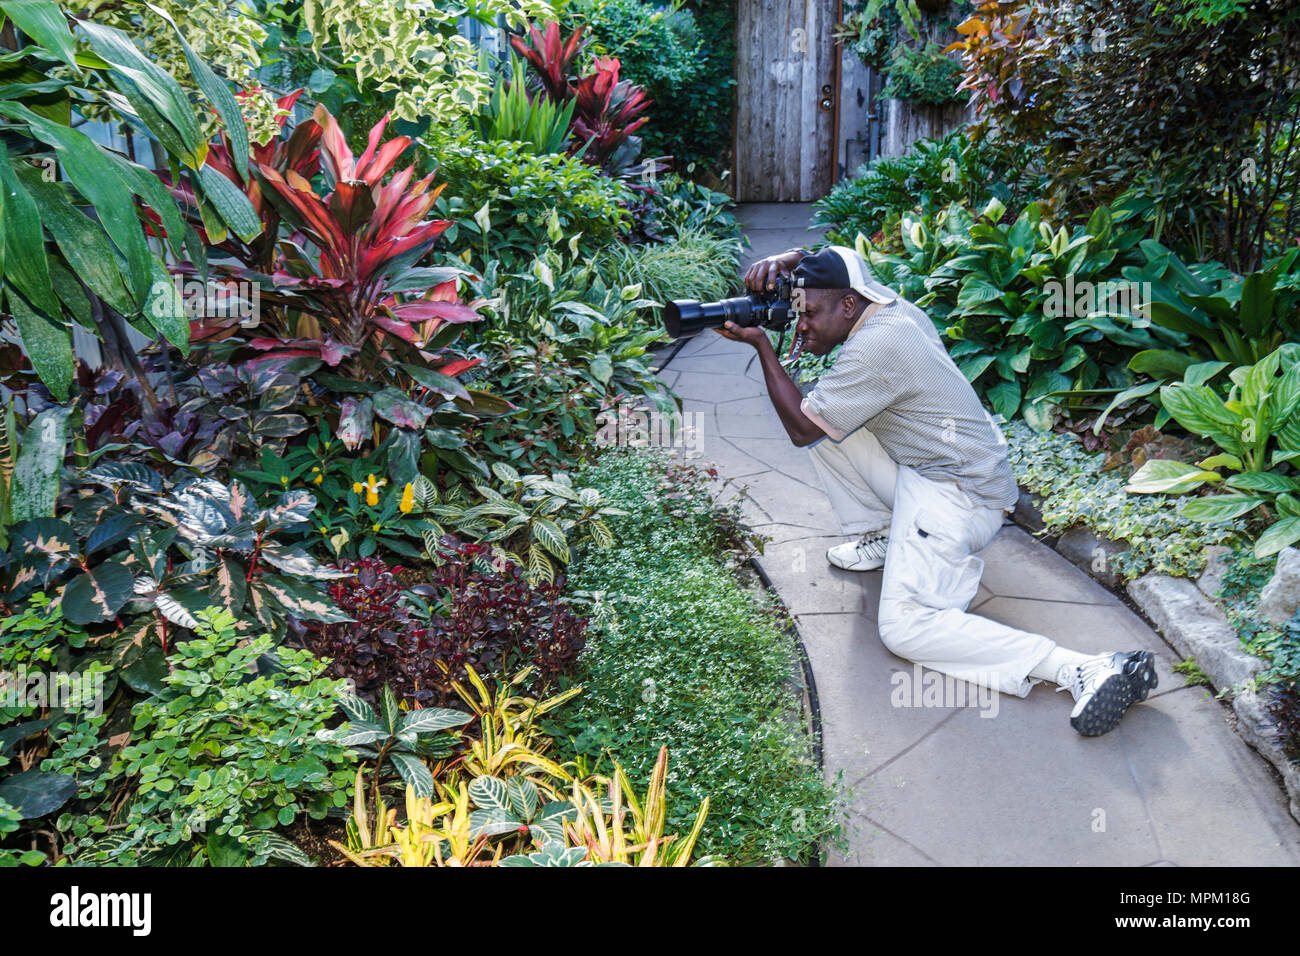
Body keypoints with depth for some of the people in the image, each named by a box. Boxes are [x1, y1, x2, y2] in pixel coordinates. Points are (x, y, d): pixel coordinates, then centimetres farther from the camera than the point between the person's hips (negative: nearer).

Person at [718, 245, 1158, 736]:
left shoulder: (876, 347, -23)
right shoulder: (886, 304, 5)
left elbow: (801, 429, -17)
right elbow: (814, 262, 20)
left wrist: (762, 344, -12)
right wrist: (778, 263, -3)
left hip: (959, 493, -10)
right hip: (920, 473, 10)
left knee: (904, 628, -21)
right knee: (823, 418, 10)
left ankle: (1084, 669, -24)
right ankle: (880, 536, 18)